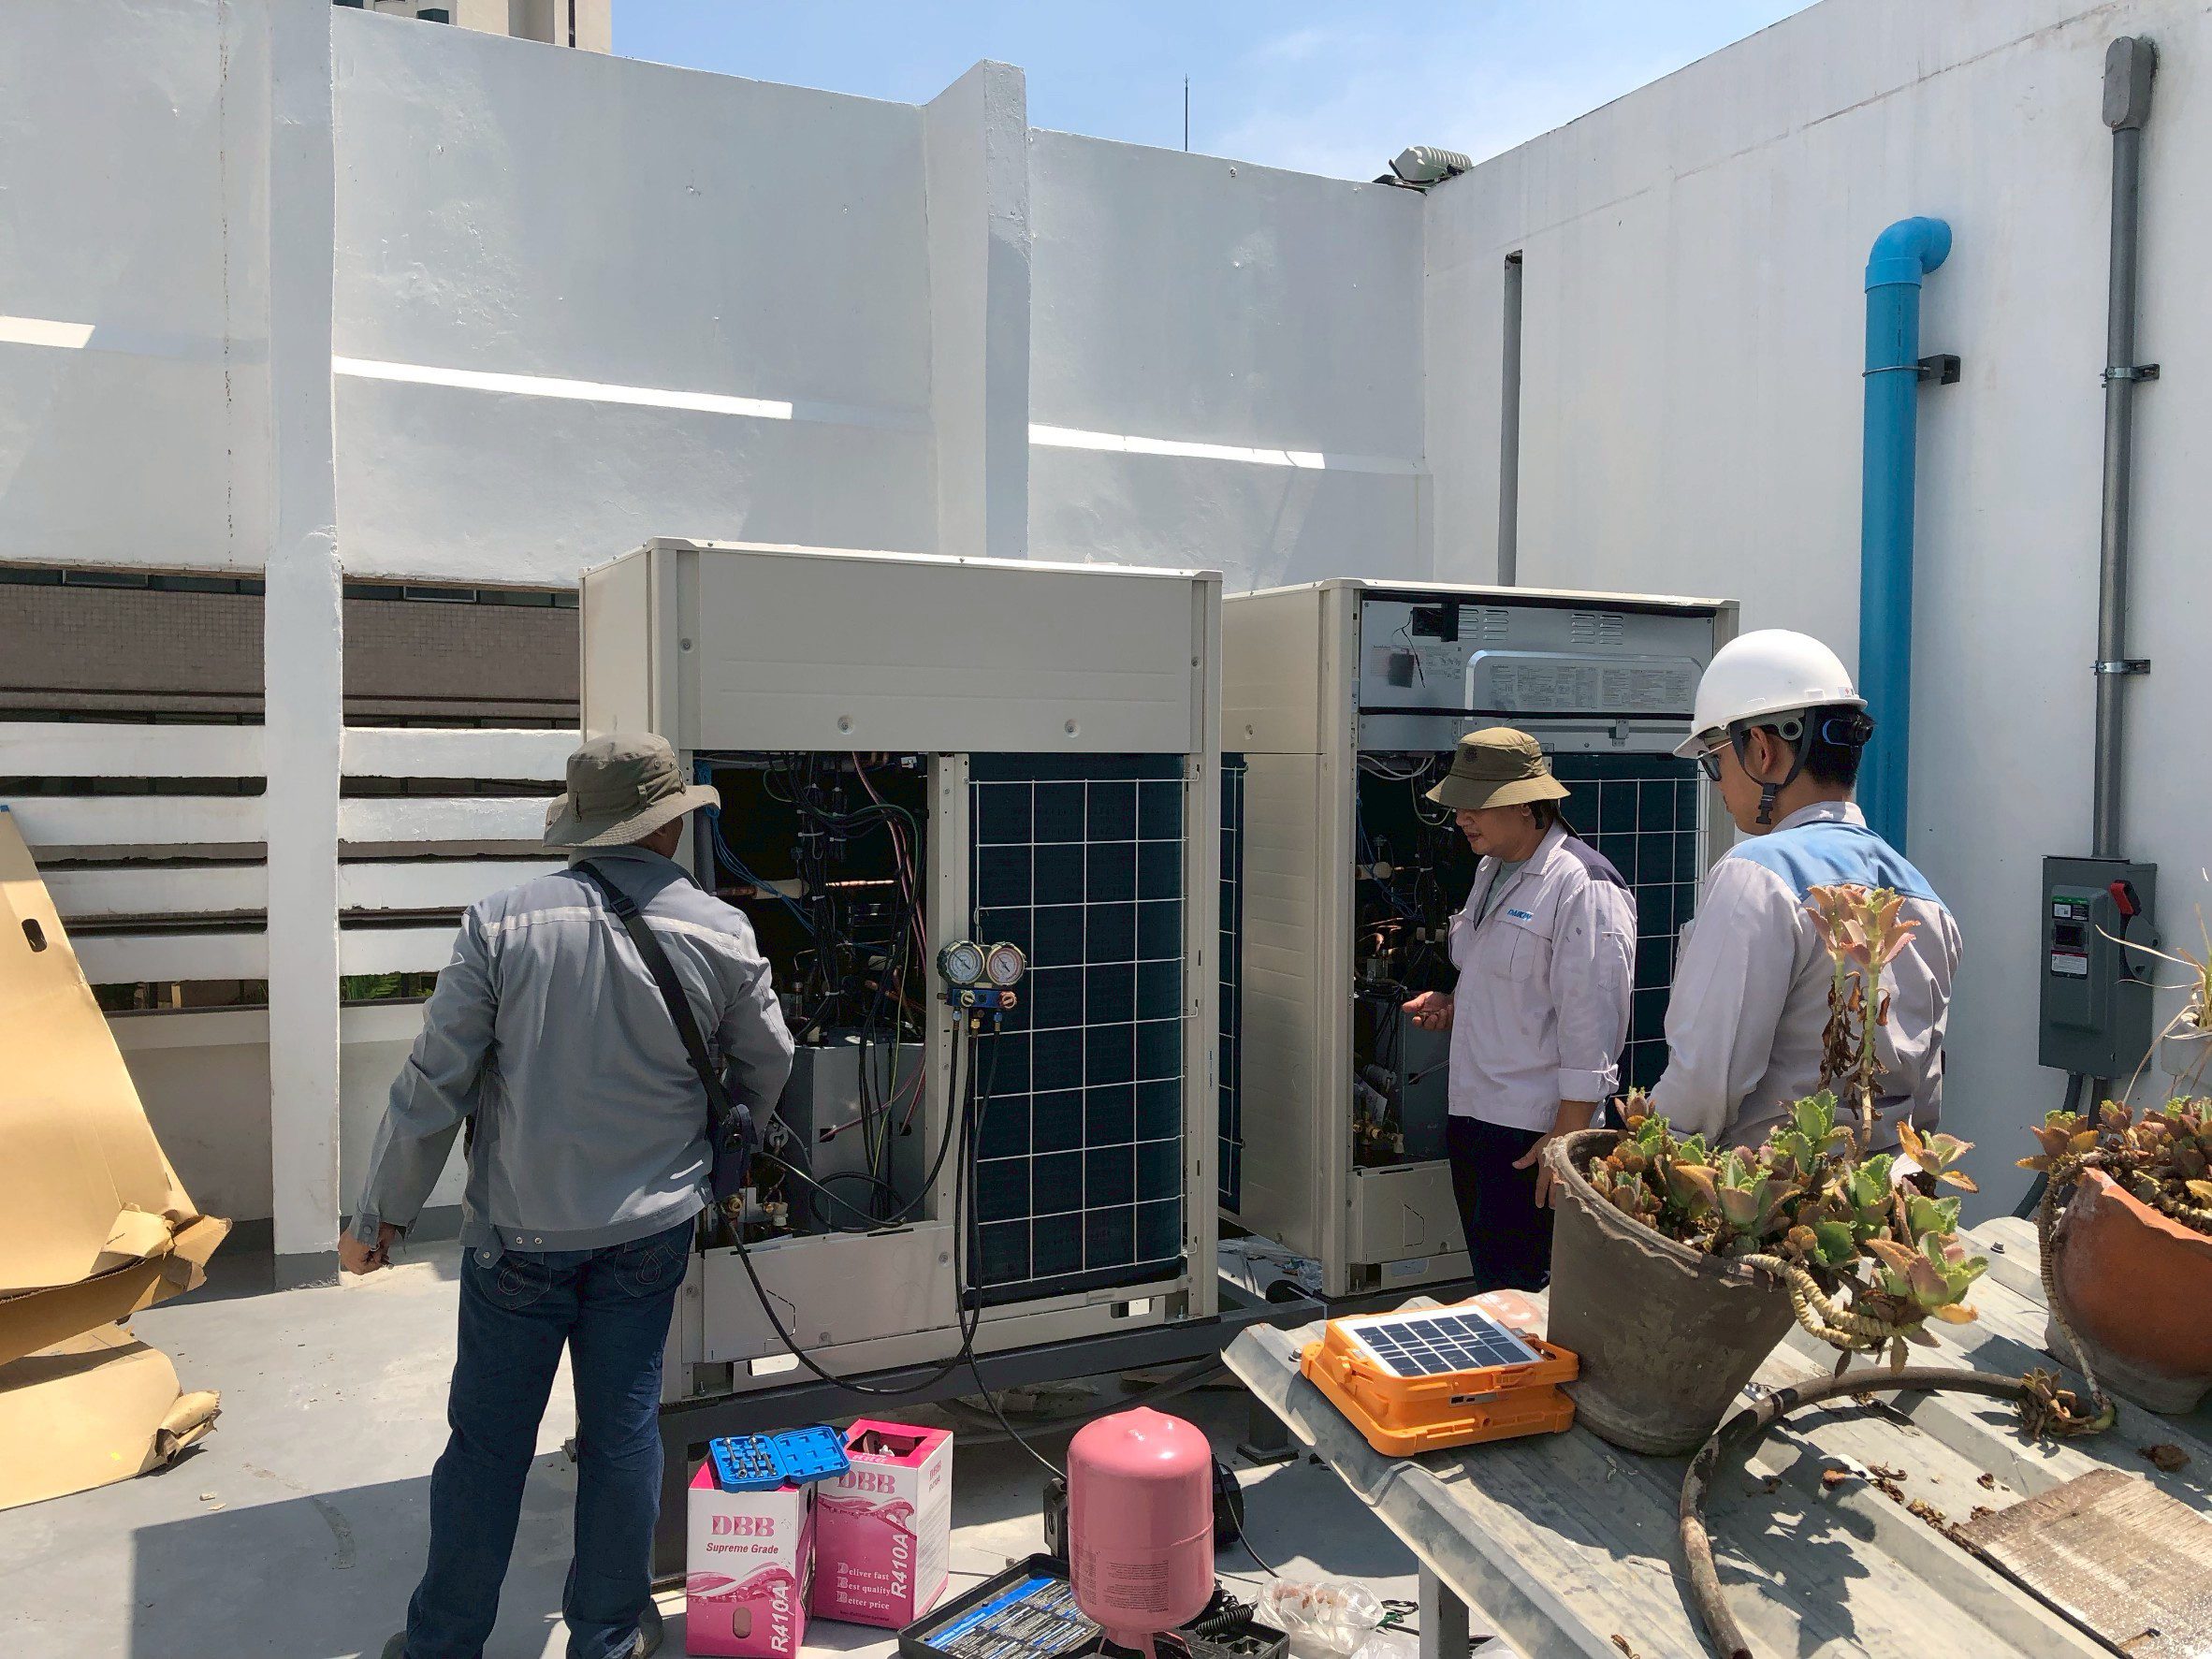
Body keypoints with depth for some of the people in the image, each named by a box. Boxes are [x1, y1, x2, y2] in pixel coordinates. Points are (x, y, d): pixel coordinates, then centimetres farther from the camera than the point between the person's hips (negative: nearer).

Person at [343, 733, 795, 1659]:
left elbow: (434, 1087, -9)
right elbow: (767, 1072, 7)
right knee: (623, 1425, 14)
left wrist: (381, 1216, 3)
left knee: (488, 1437, 12)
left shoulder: (501, 924, -12)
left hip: (520, 1231, -1)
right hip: (651, 1228, 1)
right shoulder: (722, 937, -7)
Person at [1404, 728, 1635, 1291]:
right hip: (1471, 1115, 9)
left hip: (1533, 1131, -9)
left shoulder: (1585, 887, -16)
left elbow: (1591, 1026, -18)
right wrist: (1453, 1006, 6)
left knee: (1518, 1292, -1)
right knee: (1487, 1286, 18)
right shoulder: (1491, 871, 13)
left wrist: (1566, 1138, -20)